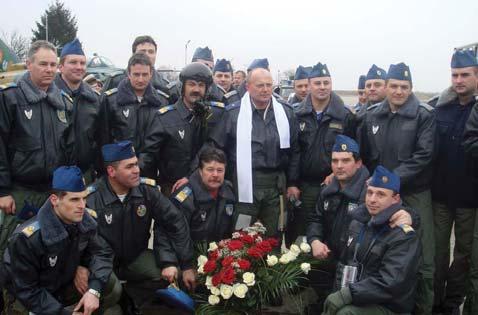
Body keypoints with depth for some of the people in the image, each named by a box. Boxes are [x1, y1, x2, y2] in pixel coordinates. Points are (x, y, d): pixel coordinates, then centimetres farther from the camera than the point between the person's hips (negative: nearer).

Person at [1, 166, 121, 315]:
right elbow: (26, 290, -22)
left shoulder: (86, 220, -17)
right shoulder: (27, 238, -31)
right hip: (27, 298, -3)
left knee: (112, 287, -13)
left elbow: (102, 252, -7)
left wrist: (94, 290, -23)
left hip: (66, 282, 3)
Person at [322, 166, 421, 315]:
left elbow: (390, 283, -24)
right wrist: (341, 292, 1)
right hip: (355, 298, 6)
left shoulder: (404, 236, -14)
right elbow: (345, 262, 16)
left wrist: (348, 294, -27)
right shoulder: (358, 222, 8)